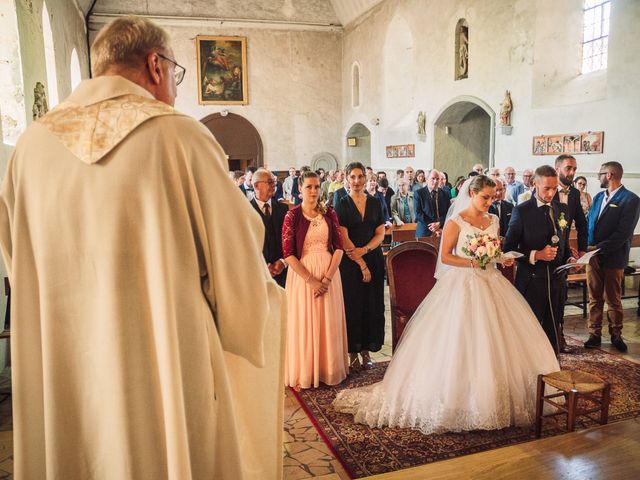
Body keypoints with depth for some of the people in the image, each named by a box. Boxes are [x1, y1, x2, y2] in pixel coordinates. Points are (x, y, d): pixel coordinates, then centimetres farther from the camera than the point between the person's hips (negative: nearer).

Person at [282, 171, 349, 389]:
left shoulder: (329, 214, 4)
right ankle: (304, 373, 22)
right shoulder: (293, 215, -6)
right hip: (302, 274, -3)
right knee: (304, 323, 6)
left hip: (329, 273, 3)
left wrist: (327, 278, -11)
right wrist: (311, 280, -15)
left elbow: (339, 247, 0)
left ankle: (328, 369, 28)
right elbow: (288, 253, -11)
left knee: (329, 322, 10)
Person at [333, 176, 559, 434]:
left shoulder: (493, 221, 10)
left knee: (493, 344, 7)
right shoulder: (455, 222, -8)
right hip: (463, 285, -6)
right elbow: (445, 257, -9)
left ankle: (494, 399, 20)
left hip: (490, 284, 6)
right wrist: (472, 262, -20)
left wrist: (504, 258, -3)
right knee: (460, 345, -4)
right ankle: (458, 400, 9)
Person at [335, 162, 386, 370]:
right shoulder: (342, 204, -1)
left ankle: (366, 350, 17)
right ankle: (353, 352, 12)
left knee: (372, 305, 5)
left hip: (373, 259, 3)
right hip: (349, 262, -3)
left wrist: (364, 250, -12)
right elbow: (343, 238, -8)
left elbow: (380, 234, 5)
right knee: (352, 305, 1)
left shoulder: (375, 203, 8)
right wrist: (361, 263, -11)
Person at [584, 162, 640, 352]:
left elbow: (623, 232, -17)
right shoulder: (598, 197, 12)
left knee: (613, 299, 8)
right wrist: (588, 247, -5)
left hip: (613, 257, -5)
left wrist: (599, 248, -18)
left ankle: (616, 335, 22)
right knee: (594, 298, 9)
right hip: (593, 256, 5)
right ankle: (595, 334, 18)